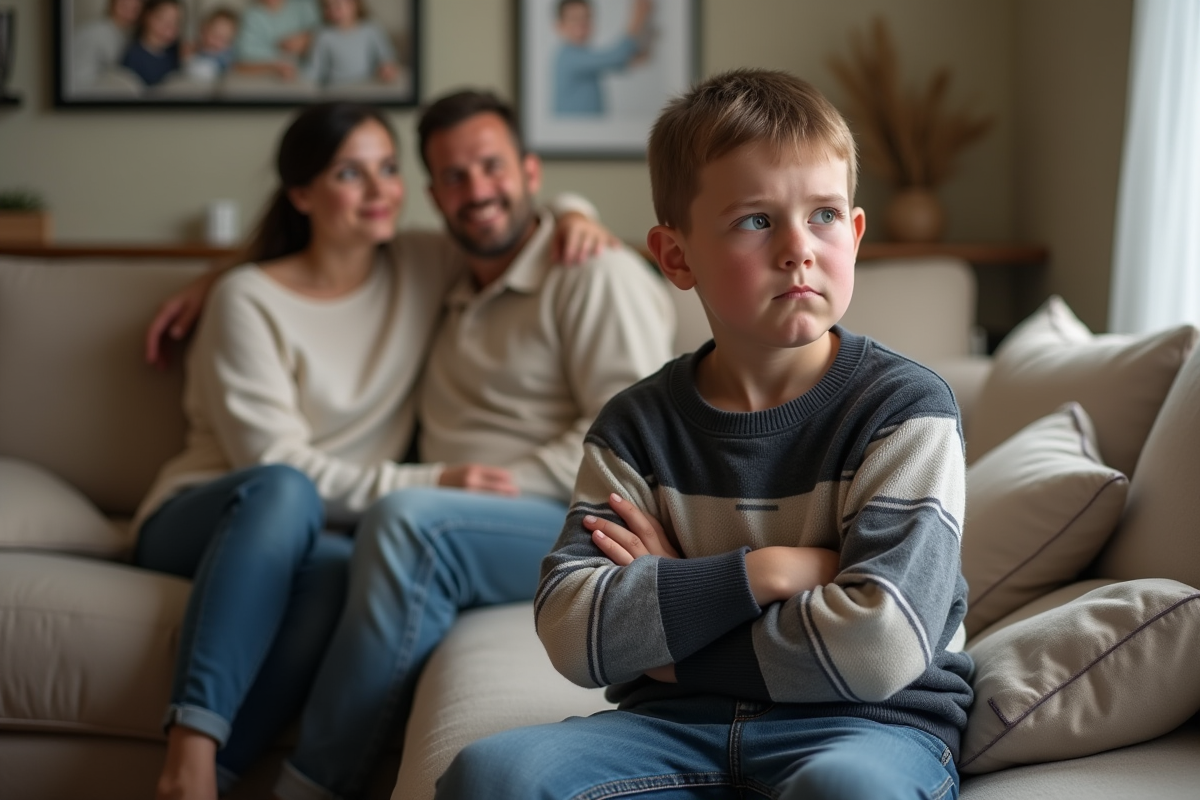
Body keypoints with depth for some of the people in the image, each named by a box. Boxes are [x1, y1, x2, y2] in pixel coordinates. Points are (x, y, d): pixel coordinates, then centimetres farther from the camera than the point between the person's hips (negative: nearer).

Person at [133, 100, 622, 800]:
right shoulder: (249, 300, -6)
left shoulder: (423, 265, 8)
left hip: (316, 536, 3)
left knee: (346, 570, -37)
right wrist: (424, 485, -21)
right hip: (206, 515, -2)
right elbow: (277, 463, -12)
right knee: (284, 492, -40)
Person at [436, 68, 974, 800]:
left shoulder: (904, 407, -6)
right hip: (682, 722, 4)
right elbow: (571, 634, -9)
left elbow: (878, 646, -18)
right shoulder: (639, 428, 4)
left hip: (867, 723, -3)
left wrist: (669, 614, -9)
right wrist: (762, 573, -16)